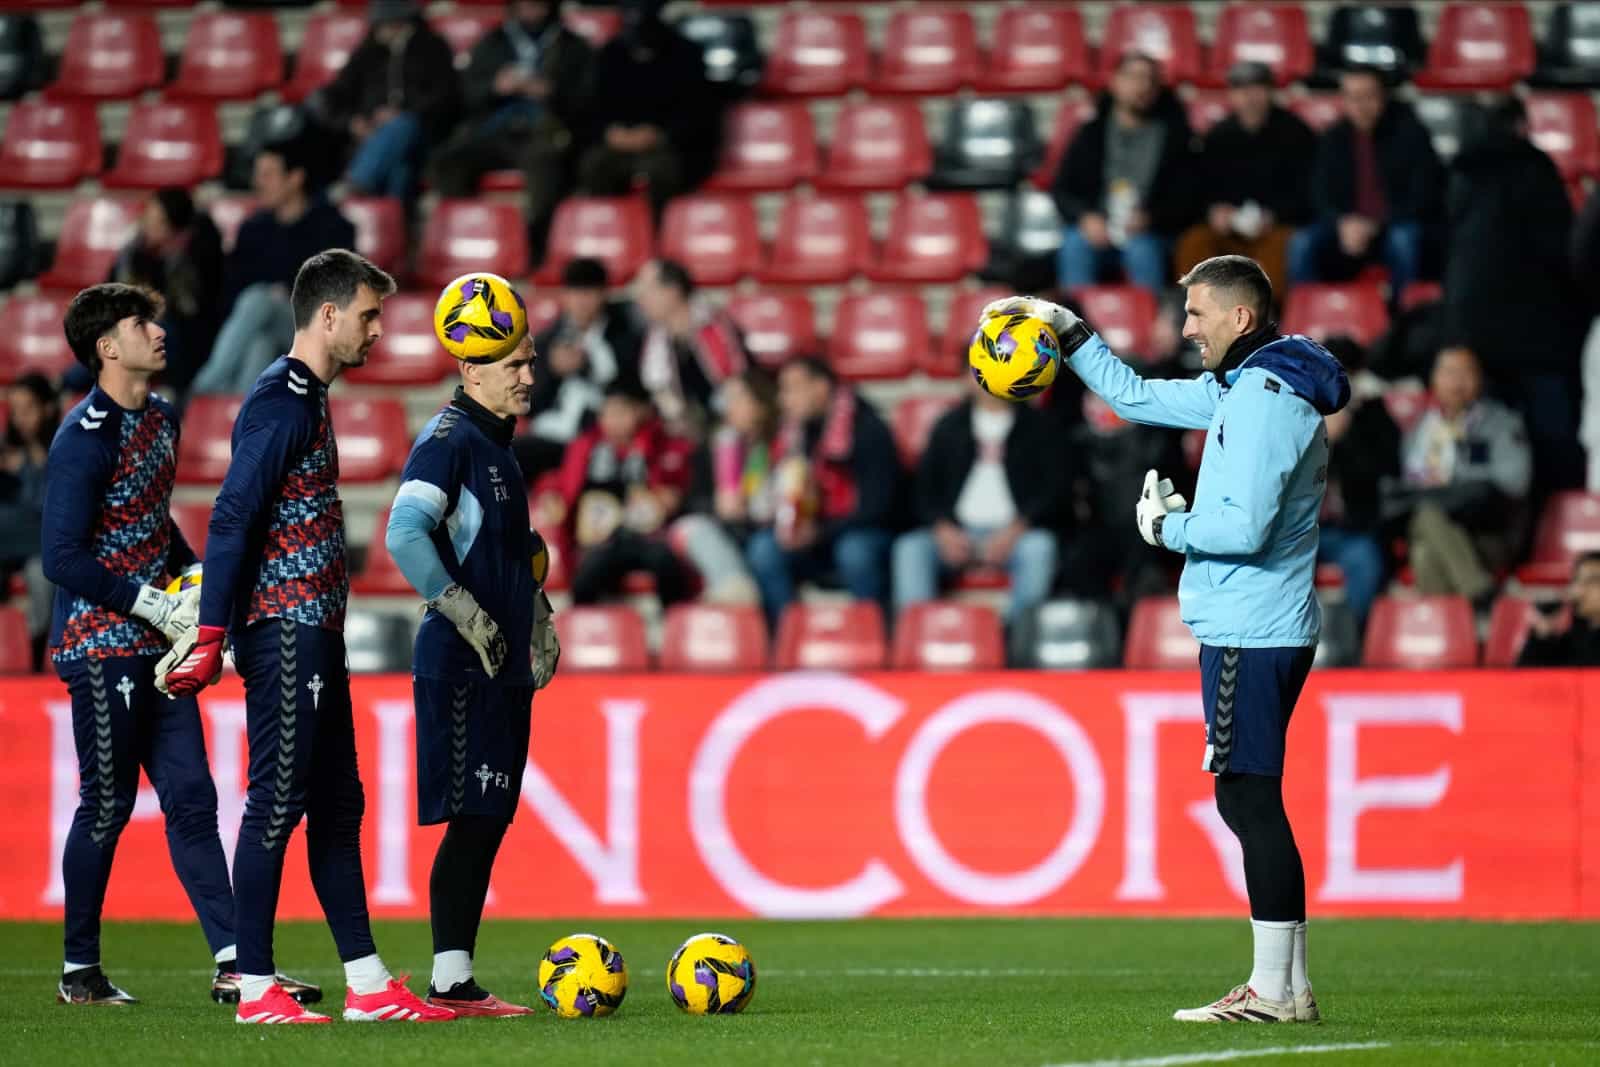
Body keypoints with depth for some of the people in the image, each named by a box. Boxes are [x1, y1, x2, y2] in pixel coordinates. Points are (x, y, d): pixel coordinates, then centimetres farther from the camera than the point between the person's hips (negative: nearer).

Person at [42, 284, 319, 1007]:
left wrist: (197, 575, 6)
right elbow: (62, 558, -19)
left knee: (190, 798, 4)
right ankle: (79, 971, 11)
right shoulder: (86, 439, -16)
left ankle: (233, 963, 3)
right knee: (107, 806, -1)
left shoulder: (160, 418, 11)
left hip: (157, 643, 8)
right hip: (100, 643, -8)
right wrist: (155, 605, -17)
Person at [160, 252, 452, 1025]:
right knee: (278, 801, -7)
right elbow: (233, 518, -19)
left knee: (337, 806, 11)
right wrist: (211, 635, -22)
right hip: (286, 632, -10)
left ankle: (367, 985, 14)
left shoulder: (309, 397, 18)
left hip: (314, 633, 10)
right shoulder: (282, 399, -13)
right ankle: (255, 990, -3)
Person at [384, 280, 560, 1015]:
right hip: (462, 669, -9)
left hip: (505, 666, 9)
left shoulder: (497, 444, 17)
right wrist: (462, 611, -20)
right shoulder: (448, 440, -12)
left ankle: (457, 981, 13)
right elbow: (405, 535, -24)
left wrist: (535, 613, 21)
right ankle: (449, 982, -7)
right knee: (472, 821, -9)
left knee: (489, 821, 9)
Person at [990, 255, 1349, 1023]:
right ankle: (1286, 988, 14)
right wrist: (1068, 333, 24)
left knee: (1250, 799, -9)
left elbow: (1245, 527, -24)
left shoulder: (1267, 398, -16)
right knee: (1248, 802, 11)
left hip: (1250, 634, -10)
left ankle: (1274, 993, -9)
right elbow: (1137, 397, 29)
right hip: (1249, 627, 10)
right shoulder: (1240, 389, 16)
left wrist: (1166, 526, -8)